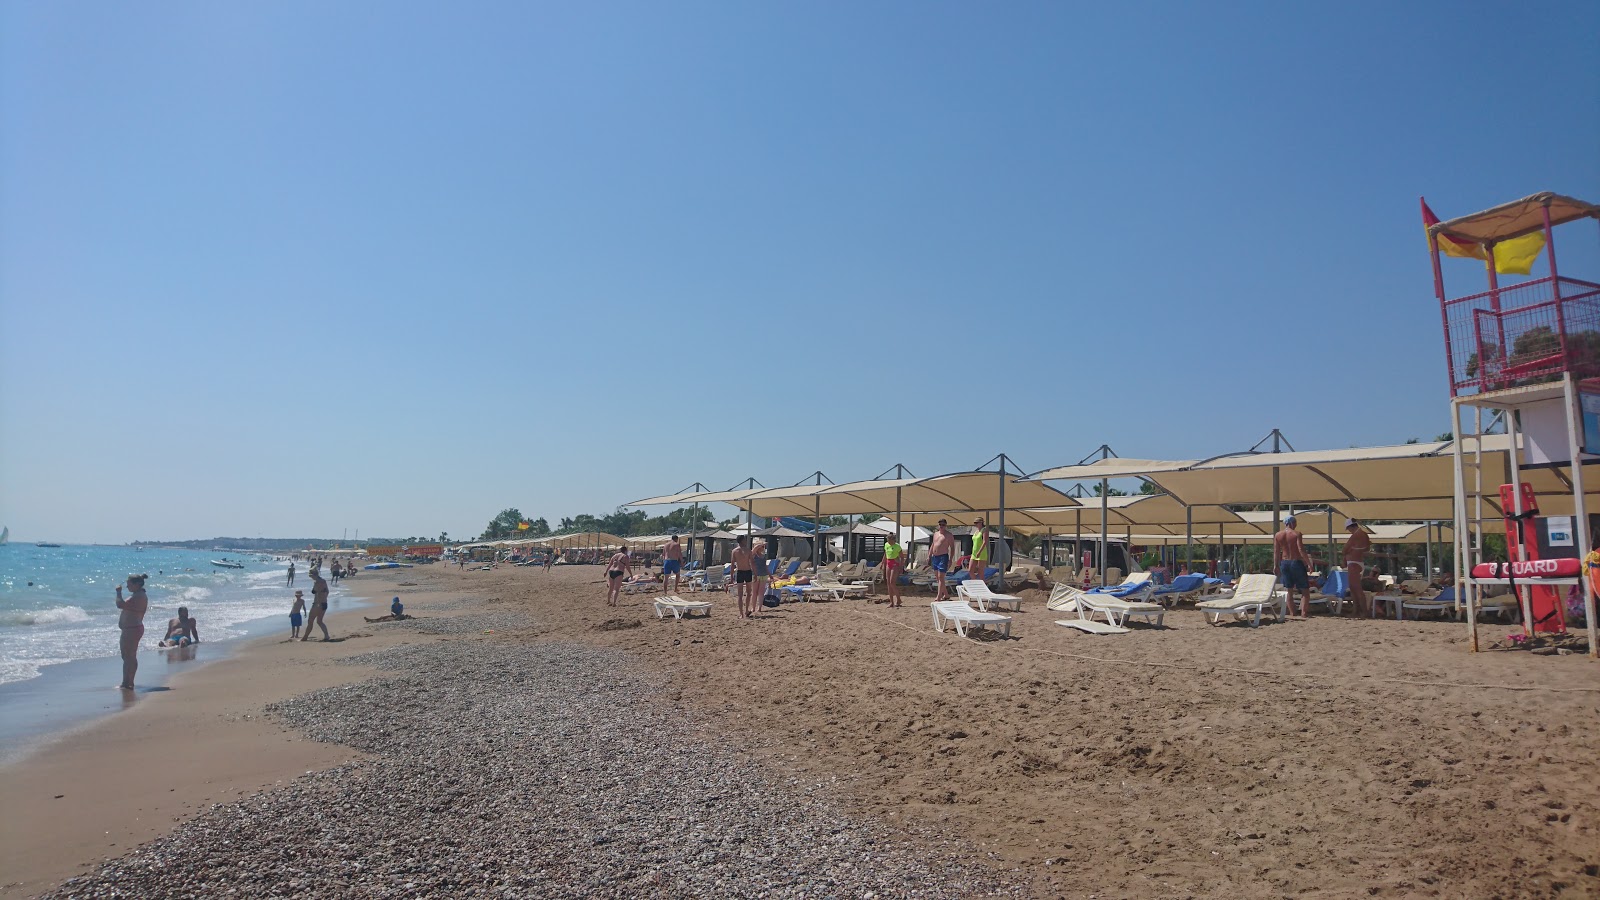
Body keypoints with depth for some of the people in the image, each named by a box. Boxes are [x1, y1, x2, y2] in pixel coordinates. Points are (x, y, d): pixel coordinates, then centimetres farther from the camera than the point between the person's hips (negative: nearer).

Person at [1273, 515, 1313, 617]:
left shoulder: (1277, 535, 4)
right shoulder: (1296, 534, -9)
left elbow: (1276, 552, 5)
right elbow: (1301, 550, -15)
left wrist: (1276, 566, 10)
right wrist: (1309, 564, -11)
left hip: (1284, 563, 4)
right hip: (1296, 562, -4)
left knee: (1289, 590, 10)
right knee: (1305, 590, 4)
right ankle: (1304, 613, -4)